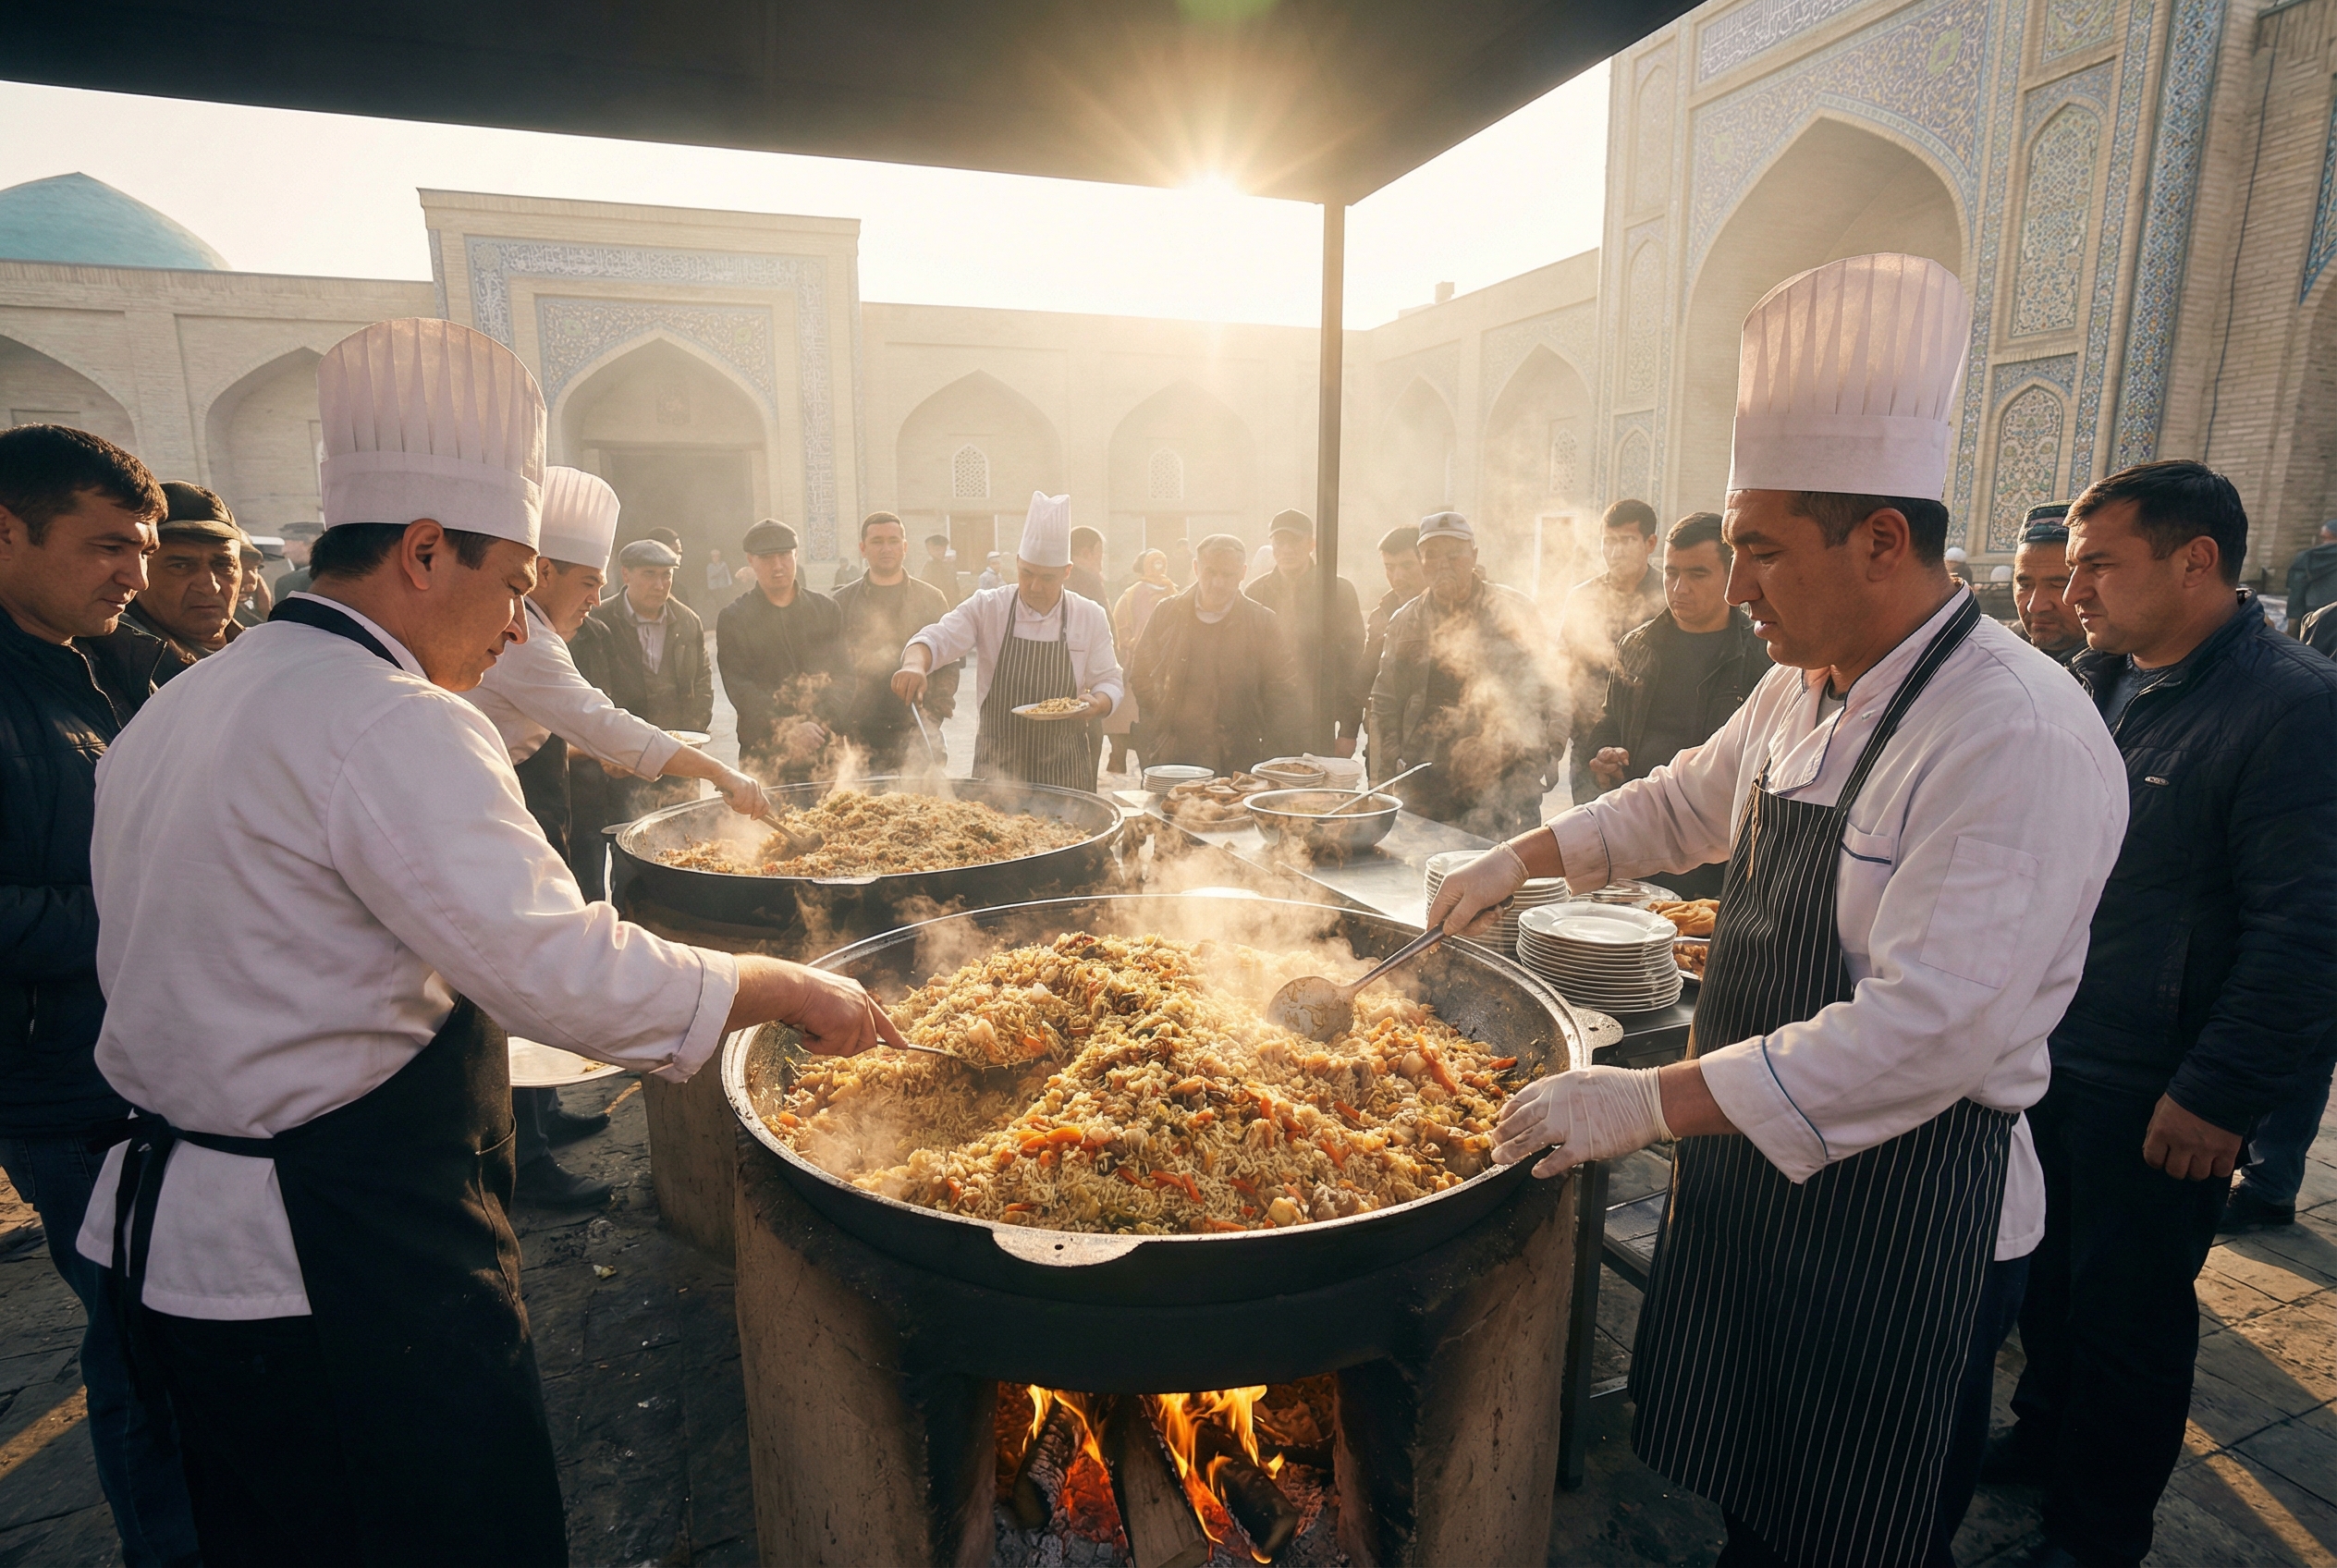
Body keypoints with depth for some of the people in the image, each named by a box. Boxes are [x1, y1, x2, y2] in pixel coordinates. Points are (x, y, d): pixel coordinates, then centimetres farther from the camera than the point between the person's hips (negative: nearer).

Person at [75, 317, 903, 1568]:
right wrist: (786, 986, -19)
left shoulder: (178, 707, 10)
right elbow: (565, 971, -29)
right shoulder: (391, 724, -22)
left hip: (176, 1234, 10)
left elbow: (156, 972, 17)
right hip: (355, 1266, -10)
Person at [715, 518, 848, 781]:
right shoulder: (733, 619, 5)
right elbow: (739, 689, -4)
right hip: (765, 755, -1)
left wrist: (821, 723, -14)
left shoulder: (827, 609, 10)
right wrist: (786, 730, -19)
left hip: (825, 748, 2)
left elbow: (844, 674, 4)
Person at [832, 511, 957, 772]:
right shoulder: (842, 602, 9)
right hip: (857, 739, 0)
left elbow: (948, 665, 7)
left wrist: (933, 719, -6)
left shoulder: (931, 599, 9)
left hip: (916, 741, 0)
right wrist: (837, 730, -2)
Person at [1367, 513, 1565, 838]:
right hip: (1426, 784, 2)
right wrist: (1386, 772, 7)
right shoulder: (1405, 622, 12)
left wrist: (1551, 745, -4)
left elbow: (1551, 687, 9)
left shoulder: (1515, 611, 5)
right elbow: (1386, 703, 17)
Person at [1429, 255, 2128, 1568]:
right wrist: (1524, 857, 9)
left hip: (1908, 1214, -7)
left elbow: (1928, 1029, -31)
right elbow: (1693, 803, 18)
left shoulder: (2021, 738, -25)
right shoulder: (1808, 691, 2)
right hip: (1758, 1167, 7)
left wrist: (1653, 1103, -31)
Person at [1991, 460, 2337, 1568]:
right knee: (2045, 1276, 21)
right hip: (2044, 1058, 6)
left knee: (2127, 1313, 11)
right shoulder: (2094, 683, 6)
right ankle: (2044, 1436, 42)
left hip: (2156, 1097, -6)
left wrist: (2221, 1093, -19)